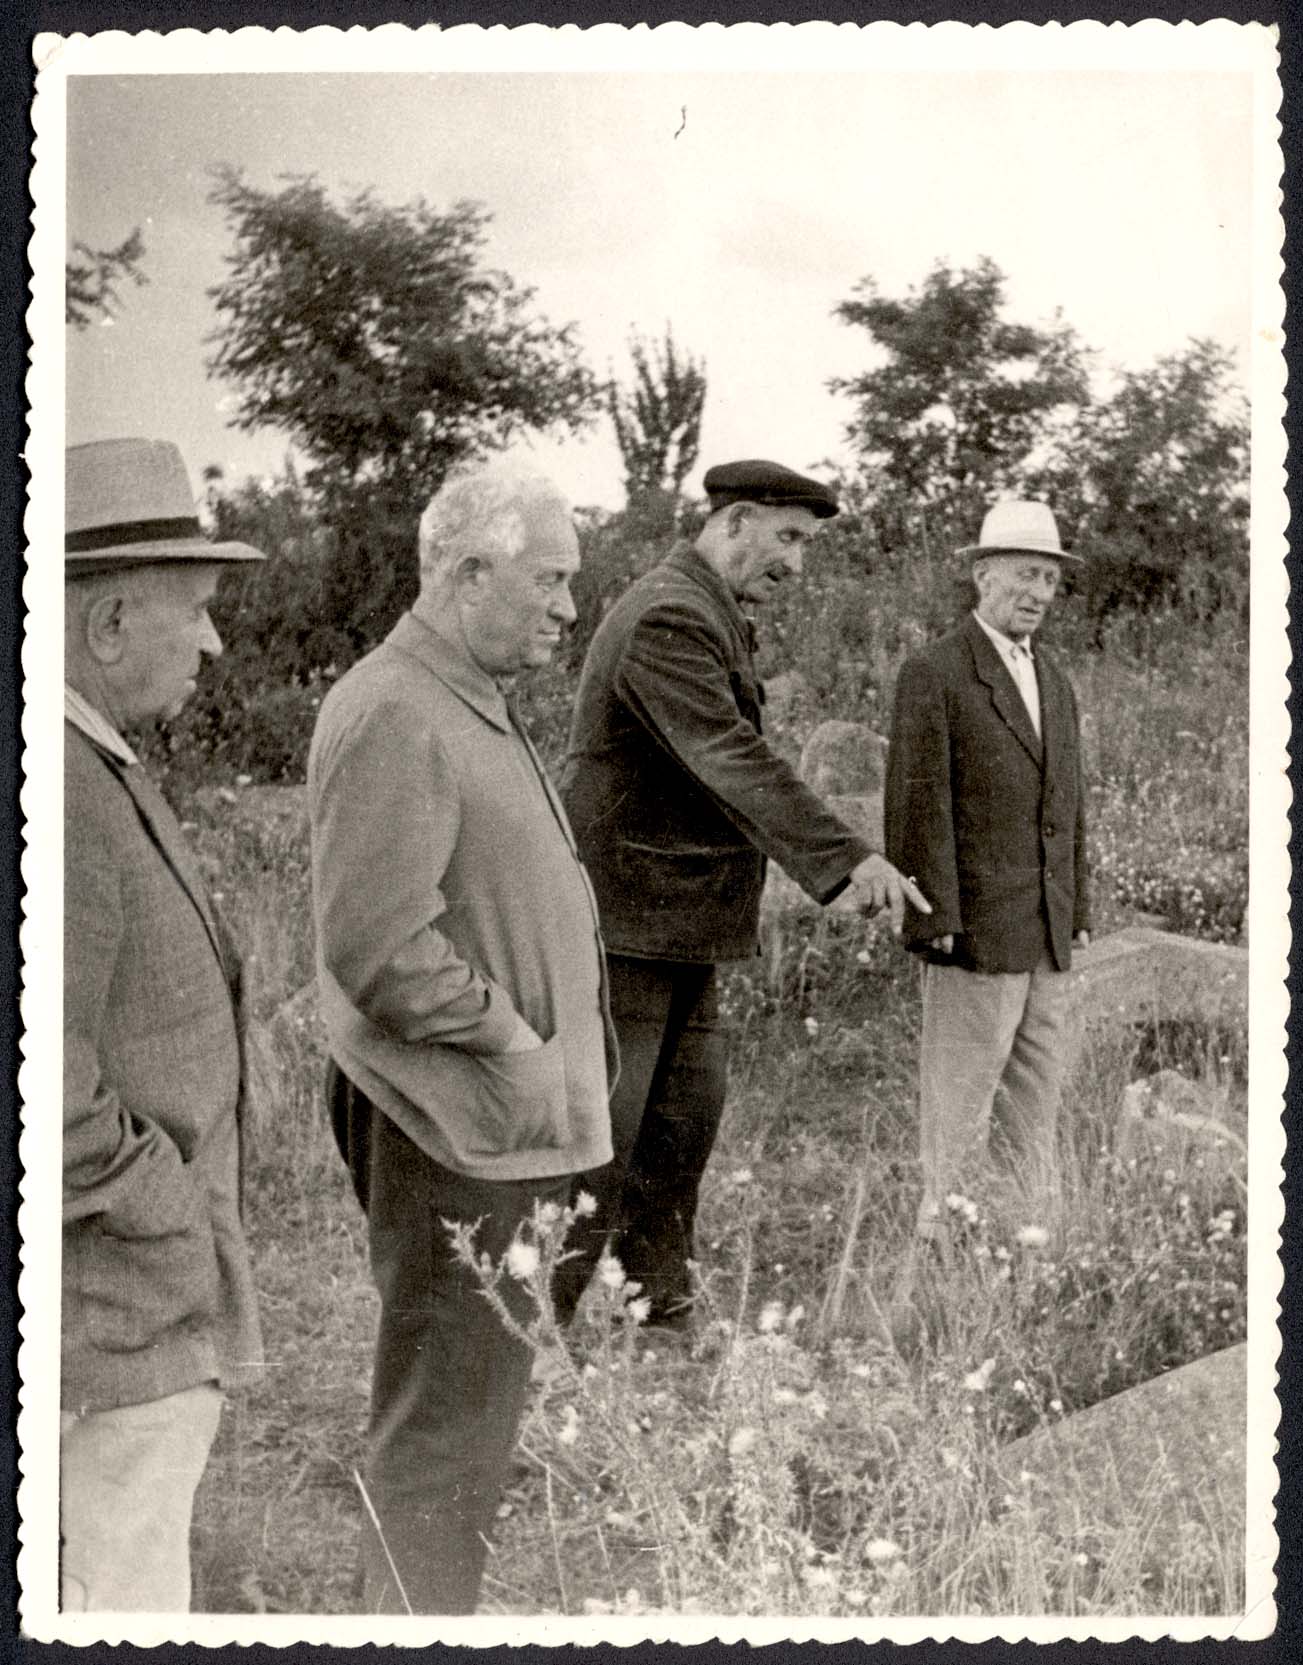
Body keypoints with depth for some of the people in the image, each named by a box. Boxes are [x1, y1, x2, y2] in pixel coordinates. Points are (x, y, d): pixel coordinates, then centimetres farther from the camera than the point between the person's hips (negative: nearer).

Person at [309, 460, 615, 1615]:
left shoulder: (478, 702, 16)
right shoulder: (394, 715, -18)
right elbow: (376, 945, -24)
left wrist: (559, 1057, 15)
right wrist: (513, 1041, -17)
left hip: (513, 1126, 10)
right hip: (458, 1131, -10)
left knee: (480, 1405, 21)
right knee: (447, 1428, 0)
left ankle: (420, 1605, 35)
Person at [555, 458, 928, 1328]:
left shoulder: (712, 617, 16)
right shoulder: (667, 618, -18)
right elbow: (733, 760, -29)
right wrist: (848, 857, -36)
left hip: (683, 919, 10)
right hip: (630, 915, -10)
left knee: (688, 1113, 13)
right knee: (603, 1127, -4)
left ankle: (662, 1314, 24)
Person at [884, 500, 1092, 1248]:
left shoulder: (1054, 679, 16)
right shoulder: (935, 674, -7)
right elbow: (920, 805, -12)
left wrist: (1079, 909, 13)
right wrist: (935, 920, -16)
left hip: (1049, 935, 7)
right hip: (976, 928, -7)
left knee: (1036, 1102, 11)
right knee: (961, 1099, -1)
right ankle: (944, 1239, 8)